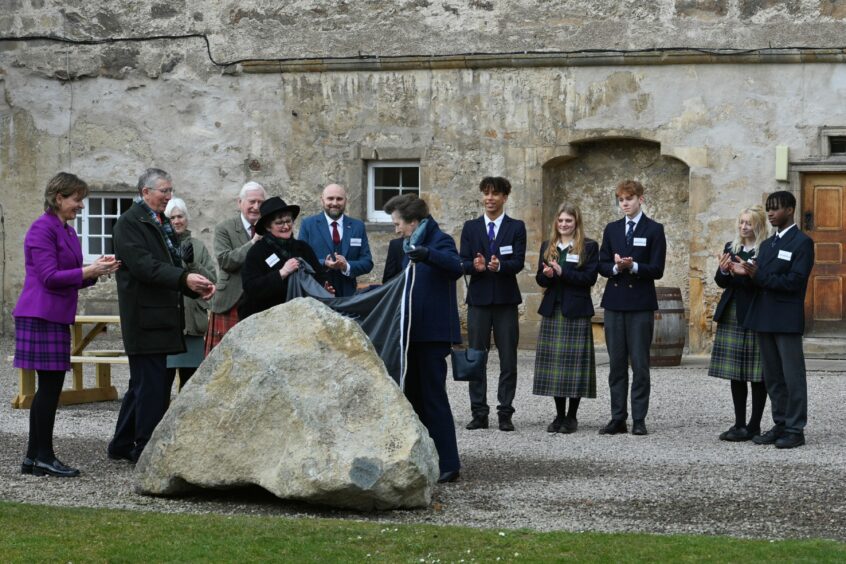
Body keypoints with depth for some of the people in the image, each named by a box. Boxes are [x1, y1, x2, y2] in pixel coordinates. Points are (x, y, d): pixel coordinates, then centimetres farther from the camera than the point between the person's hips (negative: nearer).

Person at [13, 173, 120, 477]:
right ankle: (43, 456, -2)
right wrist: (89, 271, -21)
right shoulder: (42, 229, -12)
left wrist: (96, 270, 3)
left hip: (56, 317, 9)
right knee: (50, 385, -7)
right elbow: (49, 277, -18)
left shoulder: (68, 231, 16)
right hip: (41, 317, -9)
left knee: (49, 386, 9)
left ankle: (34, 457, 13)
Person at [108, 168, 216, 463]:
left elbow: (172, 265, 21)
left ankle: (122, 446, 25)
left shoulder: (162, 223, 19)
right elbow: (143, 265, -21)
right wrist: (184, 278, -30)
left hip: (163, 315, 10)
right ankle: (147, 450, -3)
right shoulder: (129, 223, -10)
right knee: (152, 385, -8)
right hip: (145, 317, -10)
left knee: (143, 384, 15)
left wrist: (196, 287, 3)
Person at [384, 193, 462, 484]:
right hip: (414, 333, 10)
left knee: (433, 396, -9)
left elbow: (455, 267, -31)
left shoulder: (440, 240, -10)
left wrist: (428, 255, -46)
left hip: (433, 333, -10)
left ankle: (447, 465, -7)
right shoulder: (411, 246, 18)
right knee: (414, 394, 12)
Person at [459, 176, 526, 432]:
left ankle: (505, 413, 5)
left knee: (508, 360, -1)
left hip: (505, 299, -1)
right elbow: (463, 263, 3)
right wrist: (475, 266, -19)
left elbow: (518, 262, -5)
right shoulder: (470, 227, 10)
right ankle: (479, 413, 8)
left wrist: (500, 265, -26)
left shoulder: (516, 227, 5)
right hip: (478, 299, 2)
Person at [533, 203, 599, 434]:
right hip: (552, 310, 4)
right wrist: (547, 275, -12)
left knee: (575, 361, -3)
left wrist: (562, 272, -16)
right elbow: (540, 279, 11)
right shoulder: (547, 246, 14)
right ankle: (559, 415, 12)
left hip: (576, 311, -4)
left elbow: (590, 277, -9)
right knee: (554, 362, 4)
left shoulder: (589, 246, 0)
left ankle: (572, 416, 6)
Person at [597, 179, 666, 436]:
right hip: (614, 302, 4)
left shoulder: (654, 230, 0)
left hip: (641, 304, -4)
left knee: (640, 364, -3)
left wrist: (632, 266, -20)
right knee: (616, 364, 5)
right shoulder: (612, 229, 13)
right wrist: (616, 267, -12)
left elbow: (657, 270, -5)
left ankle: (639, 419, 1)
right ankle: (618, 418, 9)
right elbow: (602, 265, 9)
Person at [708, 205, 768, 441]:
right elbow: (721, 282, 8)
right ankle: (739, 424, 15)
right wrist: (723, 271, -12)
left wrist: (746, 273, -27)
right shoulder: (731, 248, 12)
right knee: (735, 373, 9)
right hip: (731, 315, 6)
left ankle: (754, 426, 5)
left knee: (756, 375, 0)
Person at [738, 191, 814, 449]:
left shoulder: (802, 242, -5)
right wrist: (749, 274, -9)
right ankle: (780, 425, 17)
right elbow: (761, 281, 13)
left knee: (793, 377, -3)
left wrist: (759, 276, -16)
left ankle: (795, 430, 1)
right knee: (772, 378, 10)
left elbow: (794, 281, -15)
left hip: (787, 320, -8)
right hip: (764, 319, 8)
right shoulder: (767, 244, 19)